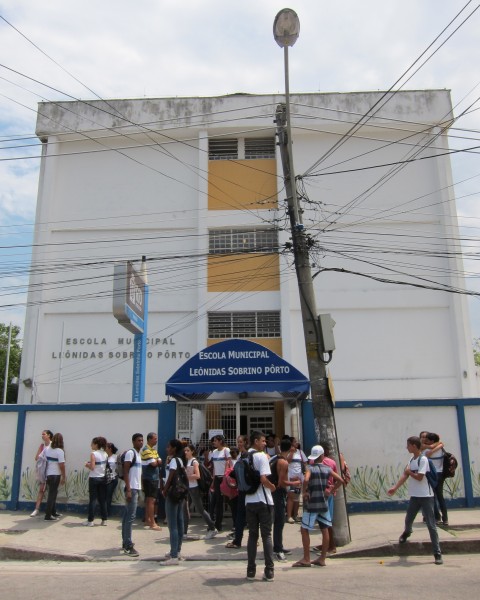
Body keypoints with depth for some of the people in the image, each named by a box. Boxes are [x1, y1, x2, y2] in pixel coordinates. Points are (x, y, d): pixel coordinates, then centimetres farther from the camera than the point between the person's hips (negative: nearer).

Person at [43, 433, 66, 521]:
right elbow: (62, 465, -17)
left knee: (53, 493, 19)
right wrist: (63, 477, -7)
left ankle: (53, 512, 28)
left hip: (48, 474, 7)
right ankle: (48, 515, 1)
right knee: (52, 494, 0)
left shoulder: (47, 448, 3)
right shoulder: (60, 451, -16)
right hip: (56, 475, -7)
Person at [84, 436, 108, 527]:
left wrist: (87, 465, 1)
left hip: (94, 478, -5)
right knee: (102, 499, 11)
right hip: (103, 478, 6)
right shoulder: (105, 454, 5)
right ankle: (104, 520, 14)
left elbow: (92, 467, -19)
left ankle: (90, 521, 6)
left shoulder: (93, 454, -13)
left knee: (92, 499, 2)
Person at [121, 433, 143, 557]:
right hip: (132, 488, -9)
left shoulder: (139, 454, 16)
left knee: (127, 515, 14)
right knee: (131, 516, -9)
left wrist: (138, 488, 18)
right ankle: (128, 546, -6)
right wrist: (128, 490, -21)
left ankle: (125, 542, 20)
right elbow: (125, 472, -17)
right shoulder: (130, 453, -12)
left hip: (136, 488, 9)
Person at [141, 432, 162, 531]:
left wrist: (156, 461, -10)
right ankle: (152, 523, -7)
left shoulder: (154, 450, 16)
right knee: (151, 500, -9)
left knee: (149, 500, 15)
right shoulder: (146, 450, -15)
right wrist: (156, 461, -2)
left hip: (154, 478, 9)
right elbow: (153, 463, -22)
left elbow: (159, 462, 10)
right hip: (149, 478, -9)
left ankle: (147, 520, 23)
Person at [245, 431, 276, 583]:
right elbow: (263, 479, -20)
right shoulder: (261, 456, -12)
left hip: (249, 501, 5)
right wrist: (272, 487, -4)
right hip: (263, 501, -5)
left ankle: (251, 571, 13)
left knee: (252, 535, 12)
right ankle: (269, 571, 6)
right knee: (266, 535, 3)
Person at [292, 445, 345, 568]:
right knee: (325, 530, 10)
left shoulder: (310, 468, -10)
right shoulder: (327, 469, 4)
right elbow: (340, 480, 2)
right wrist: (331, 490, 8)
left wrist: (304, 492, -14)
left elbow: (306, 480, -29)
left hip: (311, 503, -5)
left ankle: (306, 559, 6)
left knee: (304, 529, 4)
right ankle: (322, 558, 16)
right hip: (324, 503, 5)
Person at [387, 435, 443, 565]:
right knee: (408, 520, 20)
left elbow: (419, 477, -23)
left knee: (431, 525, -4)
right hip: (414, 496, 7)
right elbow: (405, 475, 7)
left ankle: (438, 554, 1)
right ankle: (407, 532, 52)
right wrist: (395, 488, -1)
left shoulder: (423, 459, -17)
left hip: (426, 497, -7)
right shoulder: (411, 460, 8)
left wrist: (409, 471, -6)